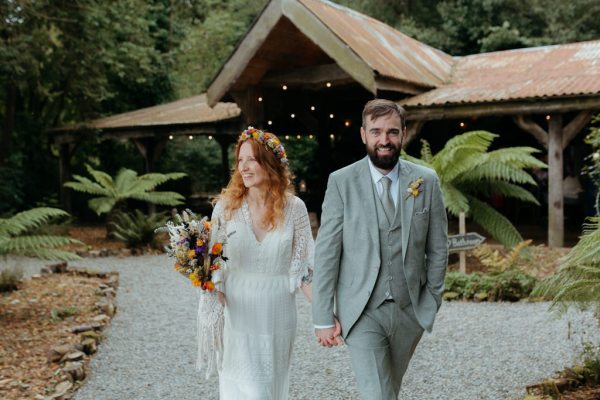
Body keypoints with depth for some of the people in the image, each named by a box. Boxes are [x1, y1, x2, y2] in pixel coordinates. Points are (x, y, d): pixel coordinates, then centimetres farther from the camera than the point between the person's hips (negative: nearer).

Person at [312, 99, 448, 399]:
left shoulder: (427, 181, 0)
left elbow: (438, 247, 7)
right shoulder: (341, 182, -6)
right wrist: (323, 318, -7)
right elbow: (326, 253, -6)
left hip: (410, 310, 3)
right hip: (362, 312, -3)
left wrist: (431, 302, 4)